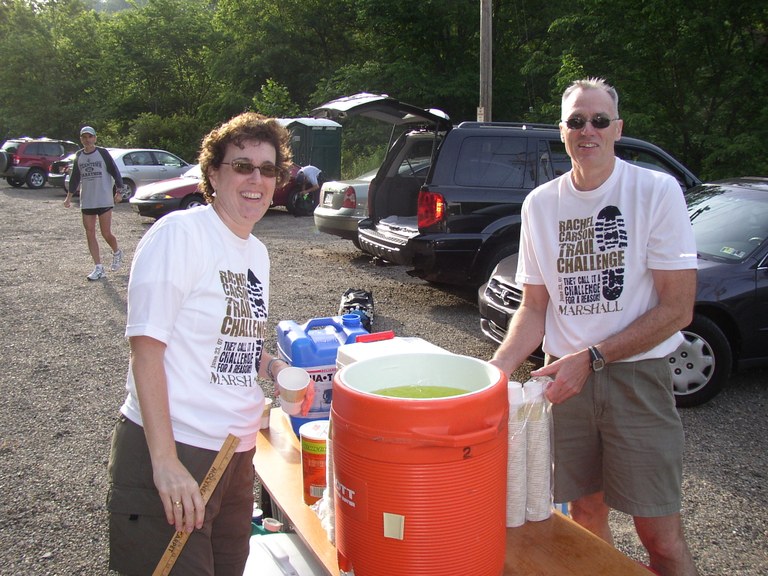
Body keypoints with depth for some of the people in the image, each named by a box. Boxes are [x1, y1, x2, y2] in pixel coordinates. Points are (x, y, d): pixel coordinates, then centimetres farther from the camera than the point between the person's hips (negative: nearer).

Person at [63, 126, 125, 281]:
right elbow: (75, 177, 17)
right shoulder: (79, 156, 10)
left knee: (106, 234, -5)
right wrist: (69, 196, 14)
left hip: (104, 200, -5)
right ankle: (98, 268, 6)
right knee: (90, 234, 1)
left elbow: (115, 171, -1)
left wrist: (118, 191, -6)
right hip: (86, 202, 5)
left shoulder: (102, 152, -3)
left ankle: (117, 253, 27)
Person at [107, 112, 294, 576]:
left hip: (237, 452, 8)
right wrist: (165, 462, -22)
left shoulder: (257, 252, 11)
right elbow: (147, 349, -17)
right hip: (170, 451, -8)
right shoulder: (180, 233, -13)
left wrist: (274, 368, 3)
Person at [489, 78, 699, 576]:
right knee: (585, 510, 14)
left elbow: (677, 308, -9)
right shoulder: (540, 204, 5)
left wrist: (592, 357, -16)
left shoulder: (657, 191, -7)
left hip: (638, 376, -3)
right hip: (566, 376, 3)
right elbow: (534, 306, 8)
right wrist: (497, 368, -9)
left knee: (661, 535, -1)